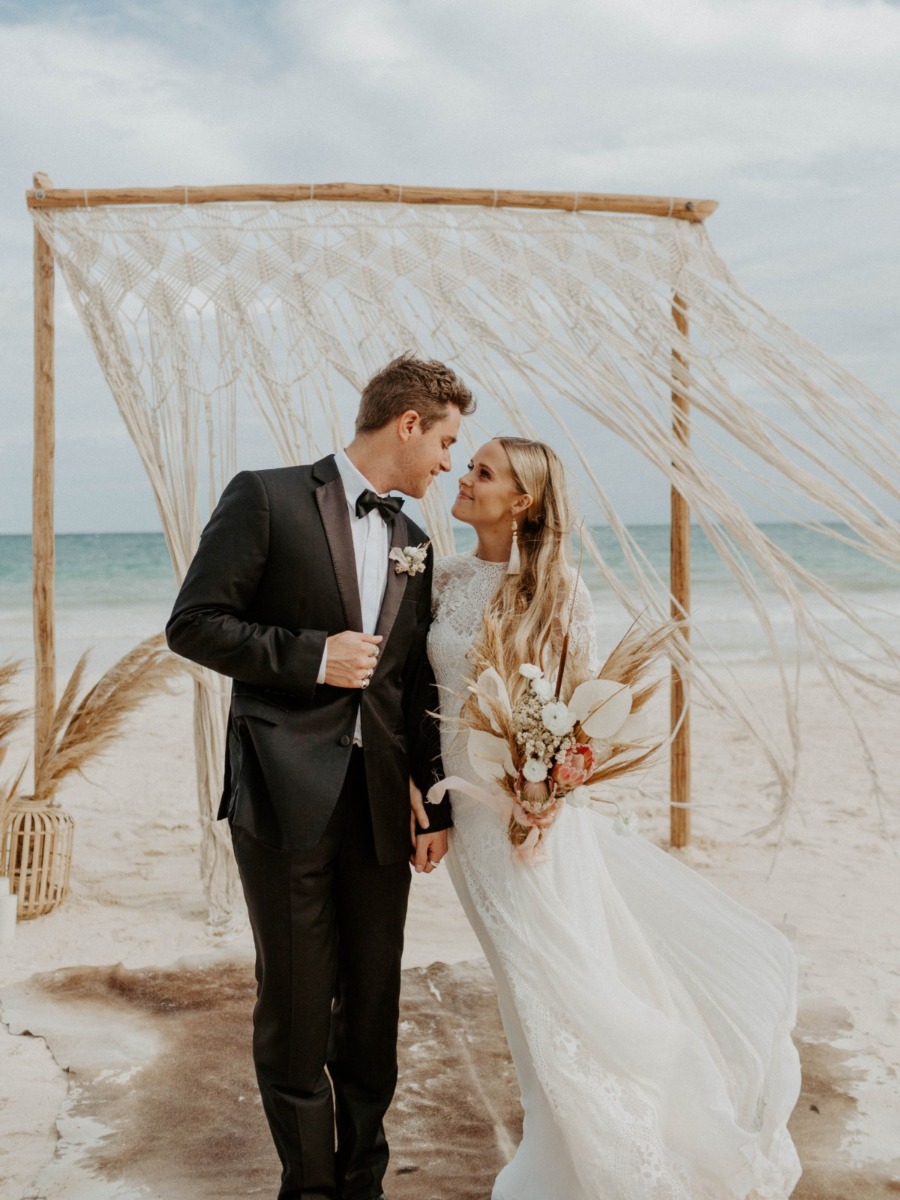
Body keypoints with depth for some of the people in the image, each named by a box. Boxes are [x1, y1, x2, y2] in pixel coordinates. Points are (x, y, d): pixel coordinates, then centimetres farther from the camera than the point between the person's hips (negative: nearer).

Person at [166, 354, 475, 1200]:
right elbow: (193, 622, -7)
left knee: (373, 999, 13)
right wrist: (309, 656, -15)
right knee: (296, 1001, 5)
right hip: (286, 795, -5)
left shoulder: (413, 545, 14)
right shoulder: (267, 499, -4)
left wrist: (438, 805, 14)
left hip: (380, 802, 6)